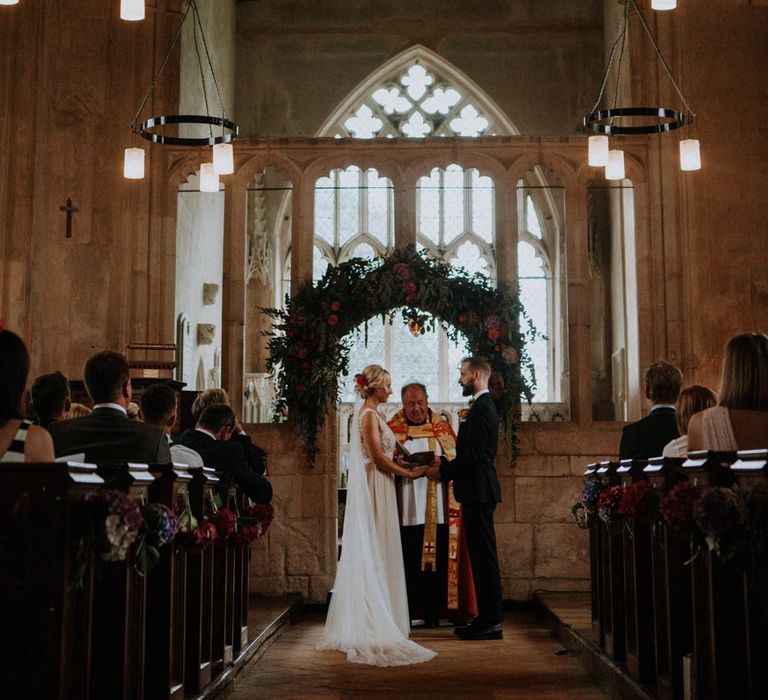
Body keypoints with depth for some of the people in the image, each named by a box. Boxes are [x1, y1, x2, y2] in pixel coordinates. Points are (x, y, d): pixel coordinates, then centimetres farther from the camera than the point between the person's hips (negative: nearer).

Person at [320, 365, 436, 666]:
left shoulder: (368, 413, 16)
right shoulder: (369, 414, -14)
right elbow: (377, 457, -19)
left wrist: (402, 464, 10)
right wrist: (408, 473, -10)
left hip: (374, 490, 9)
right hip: (373, 490, -9)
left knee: (373, 555, 11)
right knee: (374, 554, -5)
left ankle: (365, 625, 16)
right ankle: (373, 626, -1)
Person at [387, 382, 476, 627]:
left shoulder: (441, 427, 12)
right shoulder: (393, 429, 7)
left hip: (436, 509, 2)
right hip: (406, 509, -1)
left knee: (437, 559, 1)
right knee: (408, 561, -3)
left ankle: (432, 613, 9)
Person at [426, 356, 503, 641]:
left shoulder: (482, 408, -15)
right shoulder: (483, 406, 18)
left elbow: (474, 456, -21)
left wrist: (443, 471, -12)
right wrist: (444, 463, 11)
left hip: (478, 492, -11)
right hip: (477, 492, 11)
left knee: (484, 556, -6)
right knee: (482, 556, 12)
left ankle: (491, 622, -1)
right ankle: (487, 618, 18)